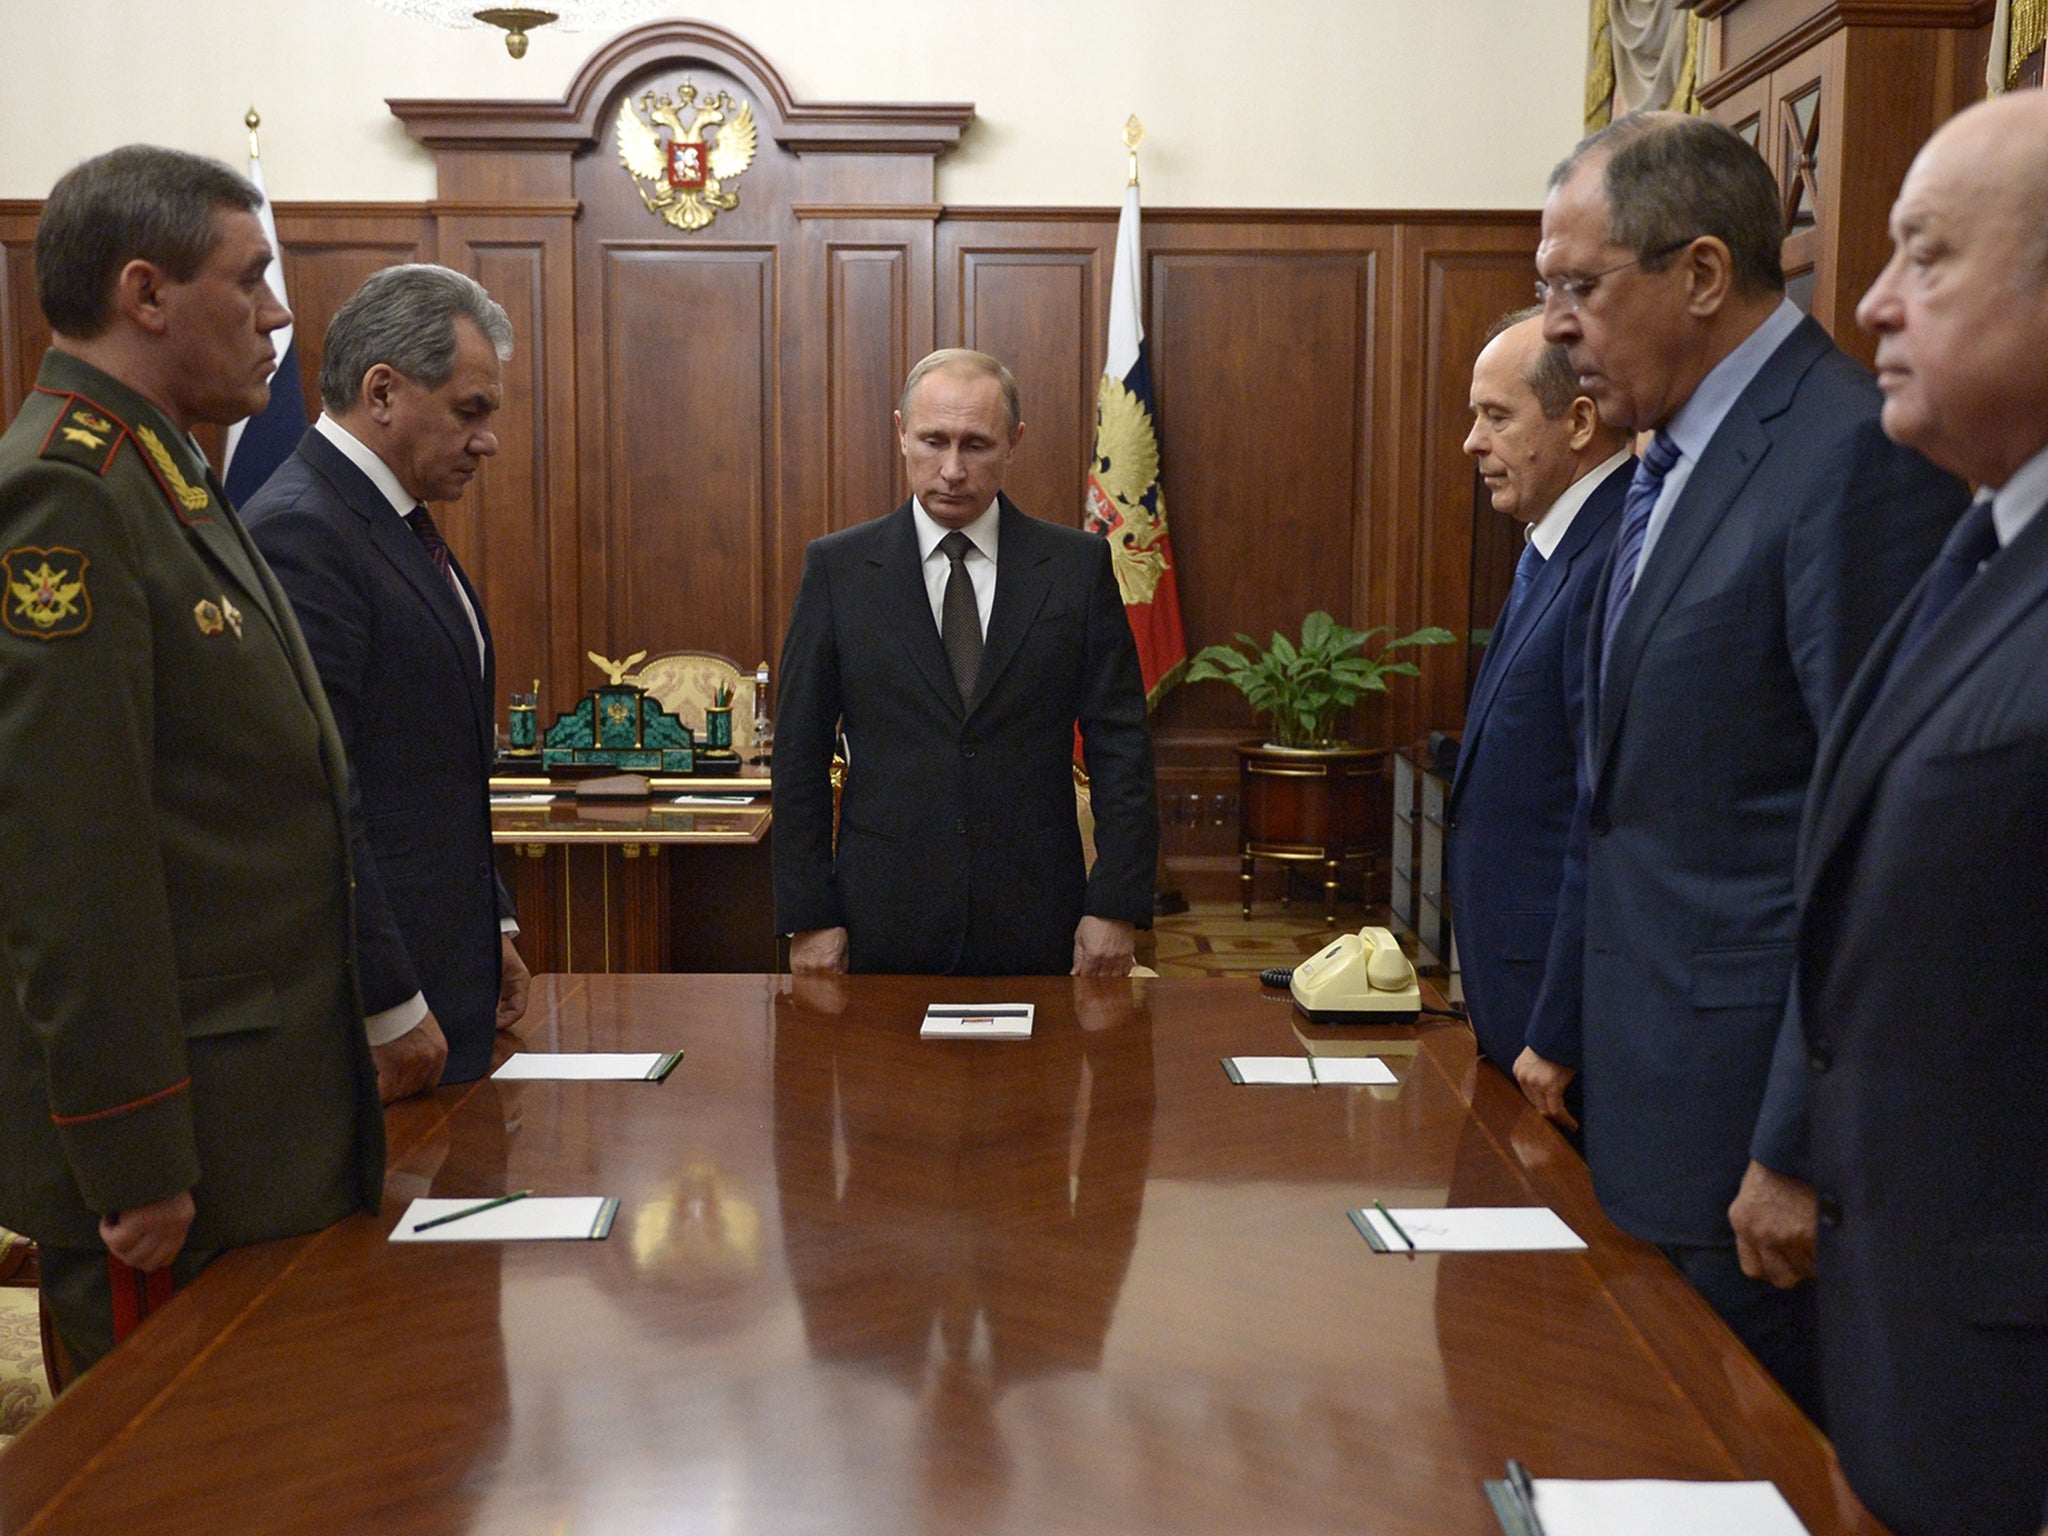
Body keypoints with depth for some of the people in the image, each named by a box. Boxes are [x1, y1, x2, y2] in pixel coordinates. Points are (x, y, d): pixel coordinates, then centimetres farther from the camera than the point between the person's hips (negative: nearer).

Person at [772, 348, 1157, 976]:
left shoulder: (1078, 564, 3)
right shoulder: (837, 567, 2)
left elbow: (1120, 748, 2)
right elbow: (800, 755, 2)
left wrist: (1116, 906, -5)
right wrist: (809, 917, -3)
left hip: (1035, 931, 0)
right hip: (884, 927, 0)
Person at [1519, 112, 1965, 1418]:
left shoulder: (1856, 454, -17)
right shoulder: (1672, 464, 12)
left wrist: (1799, 1154, -18)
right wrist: (1567, 1033, 17)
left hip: (1750, 1112, -9)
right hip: (1645, 1087, 9)